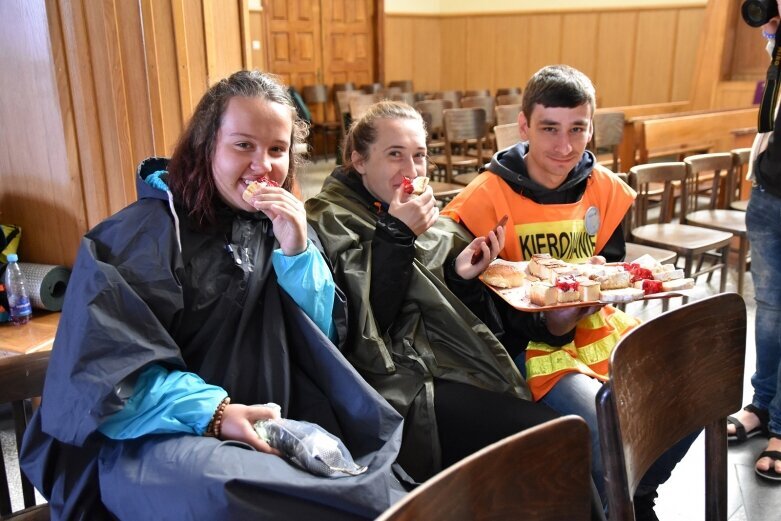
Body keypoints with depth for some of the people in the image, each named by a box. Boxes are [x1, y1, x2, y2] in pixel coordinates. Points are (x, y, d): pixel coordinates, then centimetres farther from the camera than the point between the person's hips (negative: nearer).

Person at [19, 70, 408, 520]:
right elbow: (103, 367, -14)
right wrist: (212, 412, -26)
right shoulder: (146, 232, -7)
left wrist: (297, 252, -10)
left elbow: (324, 339, 5)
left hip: (270, 428, 4)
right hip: (159, 439, -4)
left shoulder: (280, 224, 10)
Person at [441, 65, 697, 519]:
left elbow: (613, 264, 13)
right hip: (531, 343, -6)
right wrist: (546, 325, -27)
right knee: (605, 430, -28)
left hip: (596, 326, 6)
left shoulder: (606, 188, 2)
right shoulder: (486, 198, -13)